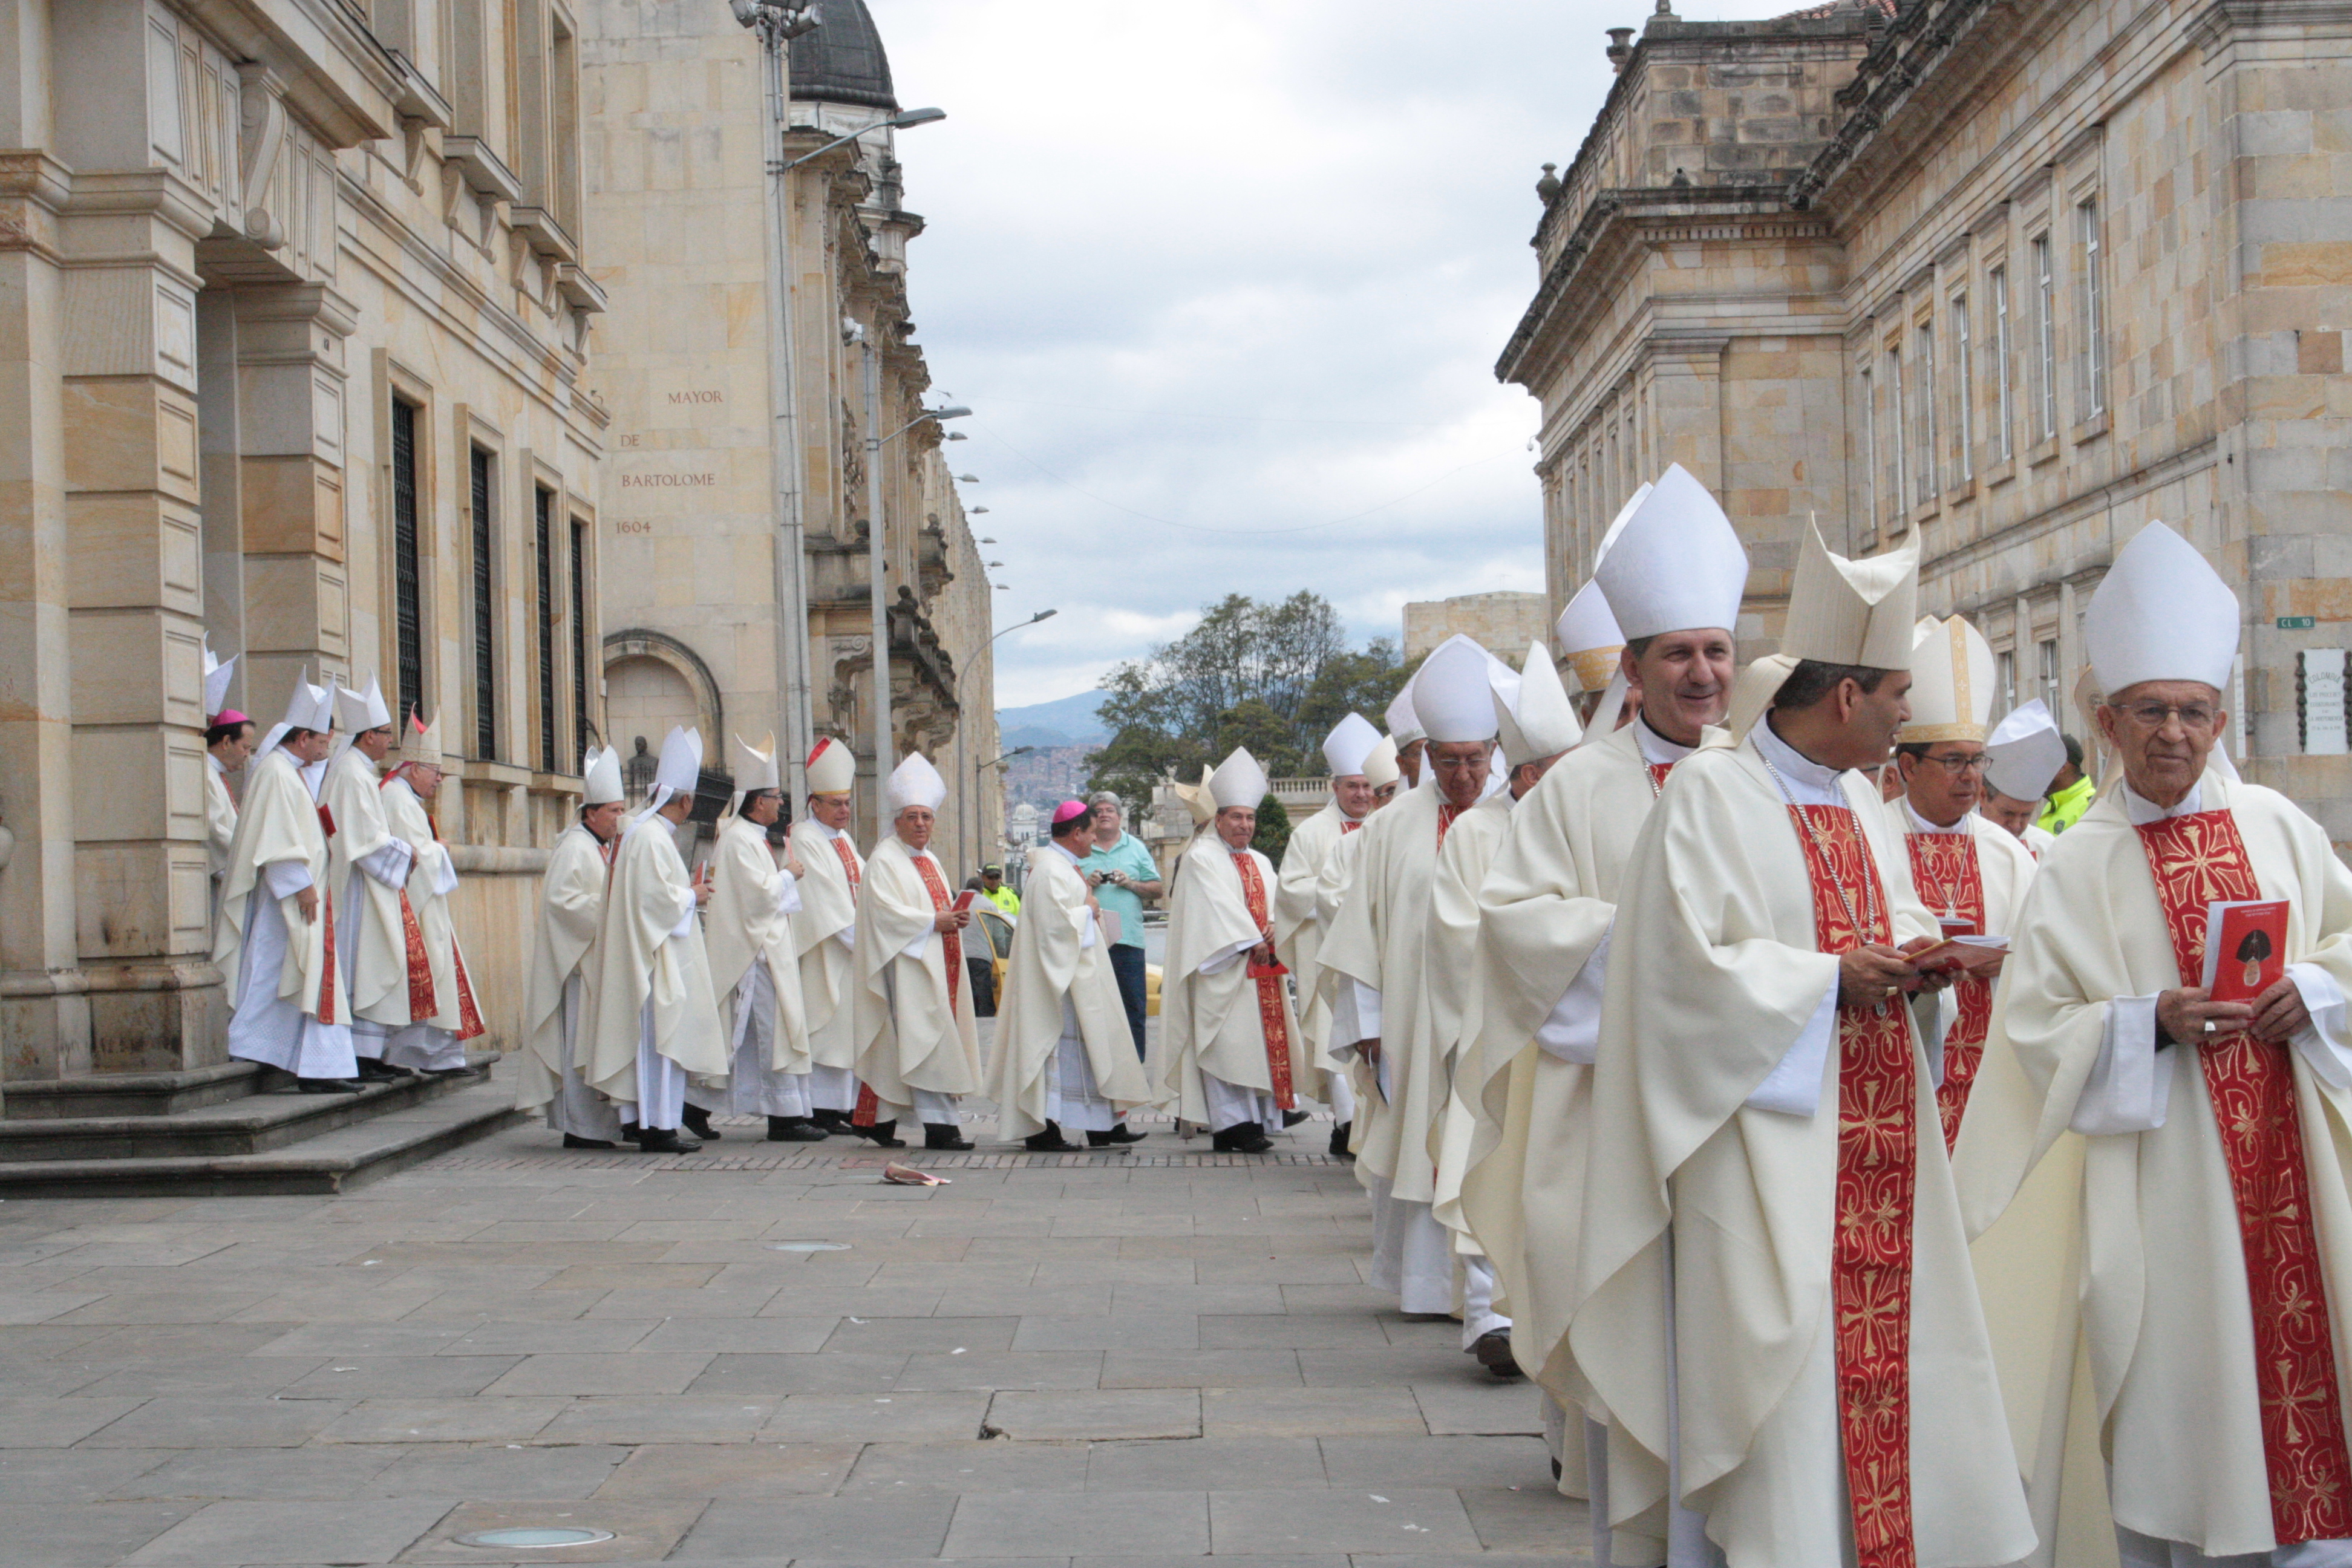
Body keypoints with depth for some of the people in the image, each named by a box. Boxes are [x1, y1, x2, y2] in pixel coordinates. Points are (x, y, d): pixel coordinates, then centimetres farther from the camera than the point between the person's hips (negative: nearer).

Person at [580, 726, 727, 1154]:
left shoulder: (647, 831, 14)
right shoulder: (651, 837, -17)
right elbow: (658, 897, -22)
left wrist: (686, 891, 13)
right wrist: (693, 897, -7)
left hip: (648, 953, 10)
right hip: (657, 956, -10)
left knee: (647, 1036, 13)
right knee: (661, 1035, -7)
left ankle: (638, 1119, 18)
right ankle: (658, 1127, -5)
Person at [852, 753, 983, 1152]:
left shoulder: (930, 860, 21)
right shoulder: (884, 860, -6)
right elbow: (884, 909, -16)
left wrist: (956, 918, 4)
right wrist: (933, 921, -16)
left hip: (935, 961, 8)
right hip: (906, 962, -8)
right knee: (926, 1038, -14)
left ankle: (881, 1120, 13)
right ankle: (940, 1125, -18)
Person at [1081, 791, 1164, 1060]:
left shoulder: (1136, 848, 13)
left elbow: (1158, 888, 10)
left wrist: (1131, 883, -7)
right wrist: (1085, 883, -8)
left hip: (1128, 939, 1)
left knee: (1134, 1007, 0)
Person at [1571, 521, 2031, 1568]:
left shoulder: (1856, 796, 14)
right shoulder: (1712, 792, -10)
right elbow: (1688, 958, -16)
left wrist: (1914, 956, 2)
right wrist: (1833, 979, -16)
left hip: (1873, 1129, 8)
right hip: (1772, 1142, -8)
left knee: (1885, 1343, 8)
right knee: (1784, 1366, -7)